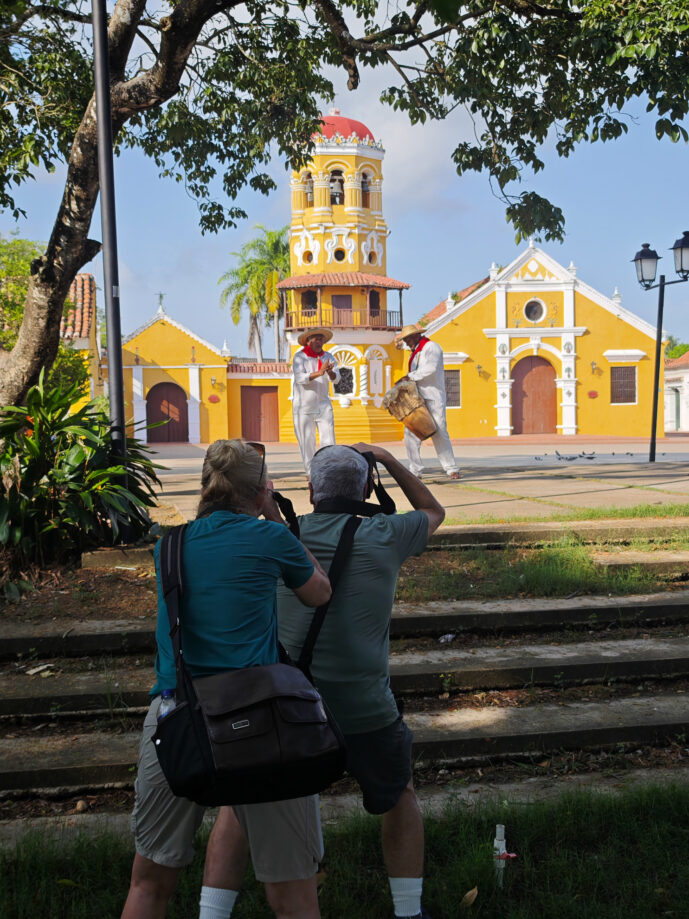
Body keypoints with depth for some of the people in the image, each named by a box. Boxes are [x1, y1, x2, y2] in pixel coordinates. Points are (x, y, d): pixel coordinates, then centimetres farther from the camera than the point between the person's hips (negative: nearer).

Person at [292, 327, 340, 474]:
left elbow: (336, 379, -4)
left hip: (323, 405, 3)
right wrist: (319, 372, -31)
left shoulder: (328, 357, 7)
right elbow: (300, 378, -18)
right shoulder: (299, 357, -4)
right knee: (307, 442, 1)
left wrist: (330, 372, -28)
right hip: (304, 407, -3)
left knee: (329, 441, -4)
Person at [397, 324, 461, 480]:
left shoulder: (431, 347, -4)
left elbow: (430, 368, -18)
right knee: (410, 433, -3)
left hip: (433, 398, -7)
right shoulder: (415, 352, 23)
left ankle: (452, 469, 2)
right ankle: (415, 471, 2)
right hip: (417, 398, 8)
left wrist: (411, 376, -14)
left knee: (439, 434, -7)